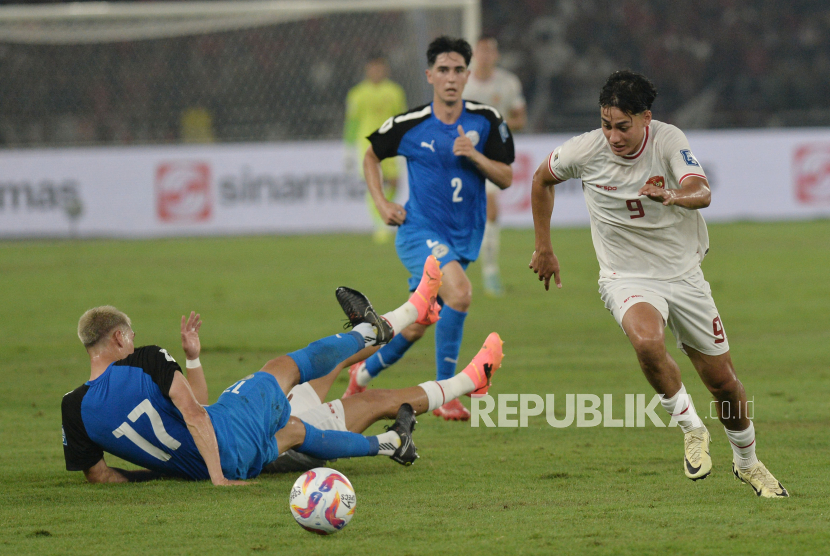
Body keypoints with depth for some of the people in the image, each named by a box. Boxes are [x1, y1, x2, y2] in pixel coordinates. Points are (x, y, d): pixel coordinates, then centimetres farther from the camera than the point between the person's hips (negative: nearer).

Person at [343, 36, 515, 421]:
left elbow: (506, 178, -1)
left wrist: (474, 156, -18)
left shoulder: (486, 121, -3)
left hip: (463, 237, 4)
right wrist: (381, 203, 0)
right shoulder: (409, 125, -7)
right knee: (459, 292, -30)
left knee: (416, 327, 10)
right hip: (420, 230, -4)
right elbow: (371, 156, 12)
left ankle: (363, 373, 37)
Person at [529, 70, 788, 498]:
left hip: (684, 274, 1)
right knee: (647, 340, -36)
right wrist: (543, 248, 13)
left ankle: (746, 462, 35)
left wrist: (673, 196, -55)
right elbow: (543, 179, 9)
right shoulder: (586, 151, -12)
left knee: (723, 383, 7)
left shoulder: (669, 141, -15)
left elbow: (701, 193, -32)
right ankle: (691, 428, -14)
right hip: (628, 280, -1)